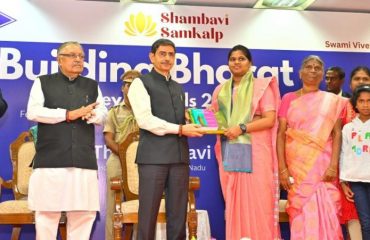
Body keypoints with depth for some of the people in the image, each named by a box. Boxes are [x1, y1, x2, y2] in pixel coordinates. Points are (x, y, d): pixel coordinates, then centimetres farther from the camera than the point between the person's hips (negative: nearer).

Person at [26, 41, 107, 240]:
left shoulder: (92, 86, 19)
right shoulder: (43, 82, 9)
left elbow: (102, 115, 10)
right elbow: (33, 112, -5)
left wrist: (88, 114, -13)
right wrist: (68, 114, -8)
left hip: (84, 159, 3)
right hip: (51, 158, -3)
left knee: (84, 212, 2)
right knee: (47, 211, -1)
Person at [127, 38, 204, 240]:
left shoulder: (178, 88, 23)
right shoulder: (141, 83, 2)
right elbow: (145, 120, -11)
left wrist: (192, 129, 2)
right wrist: (180, 129, -12)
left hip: (179, 155, 6)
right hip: (153, 156, -6)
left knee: (178, 214, 7)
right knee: (148, 213, -2)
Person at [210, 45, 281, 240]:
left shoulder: (261, 86, 2)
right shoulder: (221, 90, 15)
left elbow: (270, 119, -7)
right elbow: (215, 118, 19)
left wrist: (242, 128, -16)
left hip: (254, 152, -4)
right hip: (229, 152, 4)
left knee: (256, 199, -5)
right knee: (234, 200, 5)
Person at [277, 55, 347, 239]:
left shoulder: (332, 101, 7)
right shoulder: (289, 98, 7)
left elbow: (337, 134, 1)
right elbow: (281, 134, 1)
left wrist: (334, 165, -12)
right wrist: (282, 168, -8)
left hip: (323, 164, 0)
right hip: (297, 164, 0)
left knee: (325, 213, -3)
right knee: (301, 214, 1)